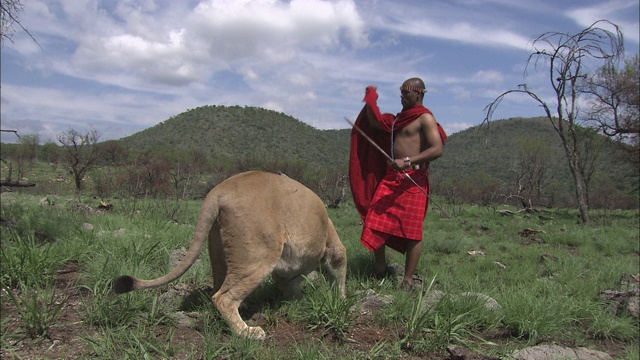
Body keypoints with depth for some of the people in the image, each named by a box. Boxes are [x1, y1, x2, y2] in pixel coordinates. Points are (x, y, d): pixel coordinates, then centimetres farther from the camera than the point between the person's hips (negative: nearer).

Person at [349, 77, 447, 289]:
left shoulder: (425, 118, -5)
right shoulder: (400, 118, 20)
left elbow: (437, 149, -16)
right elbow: (375, 122, 29)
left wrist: (407, 161, -24)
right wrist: (371, 99, 24)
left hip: (412, 180, -8)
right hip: (390, 178, 8)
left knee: (412, 232, -2)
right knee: (375, 225, 3)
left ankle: (408, 280, 6)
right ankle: (380, 271, 18)